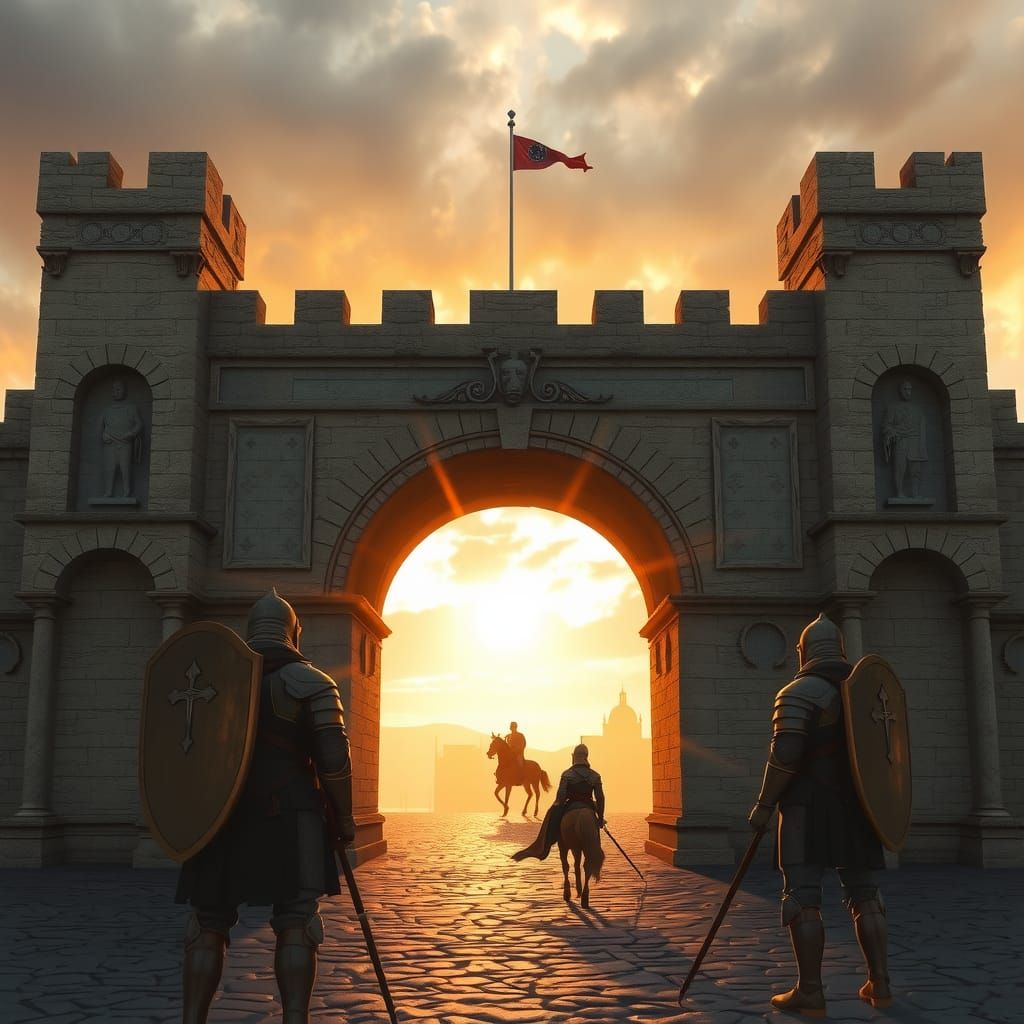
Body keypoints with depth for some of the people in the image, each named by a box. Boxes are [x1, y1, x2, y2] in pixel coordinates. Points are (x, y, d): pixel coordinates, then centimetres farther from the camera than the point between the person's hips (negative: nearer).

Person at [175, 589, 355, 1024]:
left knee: (207, 926, 9)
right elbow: (332, 756, -10)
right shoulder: (312, 683, -1)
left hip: (221, 817, 3)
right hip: (287, 819, -3)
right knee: (295, 926, 0)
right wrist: (344, 816, 1)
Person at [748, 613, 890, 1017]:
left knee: (802, 896, -4)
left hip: (810, 806, -6)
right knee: (864, 892, 13)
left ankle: (809, 992, -5)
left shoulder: (798, 692, -9)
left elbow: (784, 755, -18)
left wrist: (764, 804, -11)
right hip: (855, 808, 6)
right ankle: (879, 983, 14)